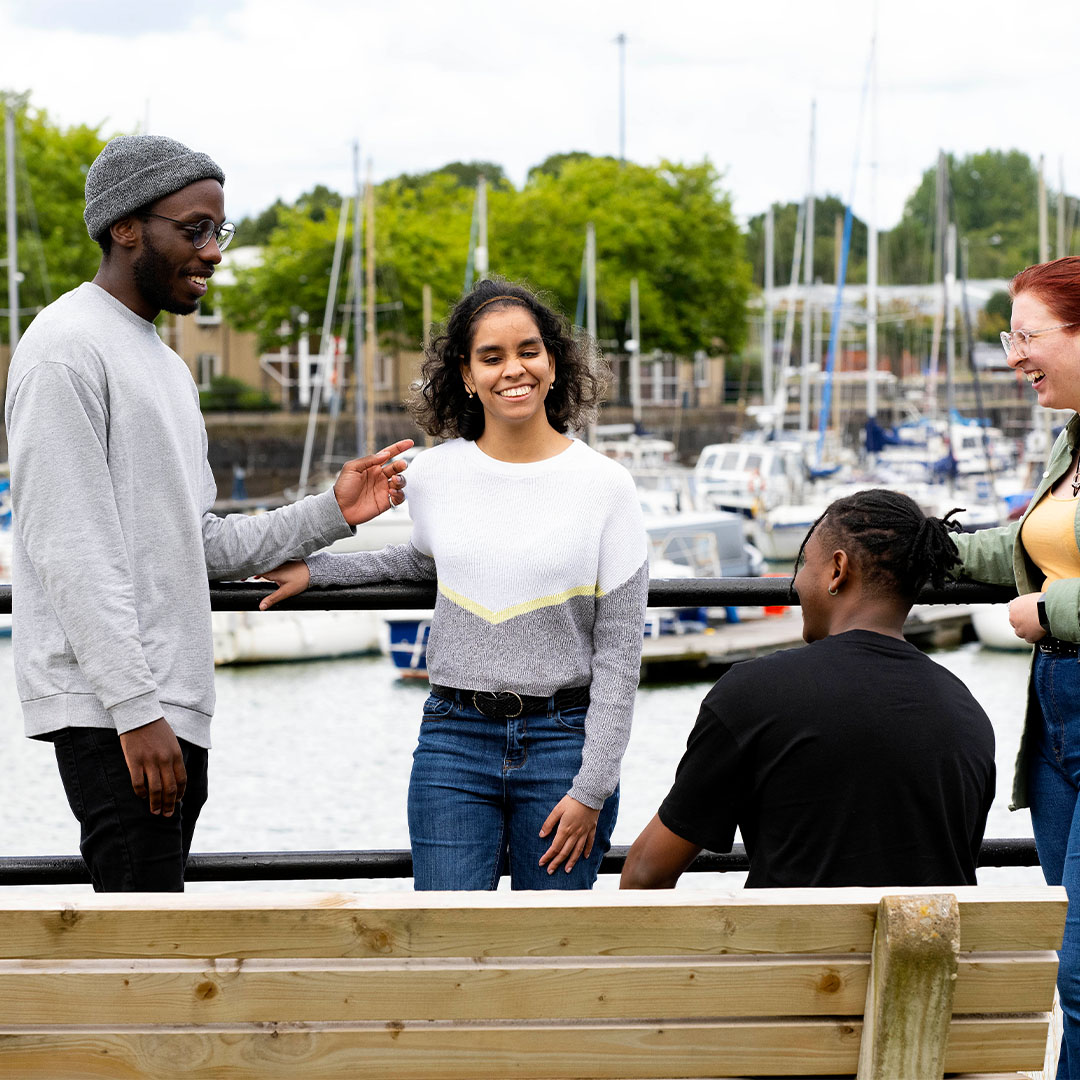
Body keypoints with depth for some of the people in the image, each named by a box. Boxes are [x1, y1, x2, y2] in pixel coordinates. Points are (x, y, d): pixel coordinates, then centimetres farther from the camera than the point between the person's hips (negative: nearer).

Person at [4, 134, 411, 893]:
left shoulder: (164, 362, 22)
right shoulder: (66, 348, -9)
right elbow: (71, 553, -17)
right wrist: (135, 709, -21)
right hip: (109, 712, -10)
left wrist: (332, 513, 9)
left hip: (174, 707, 10)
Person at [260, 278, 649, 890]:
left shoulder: (605, 485, -4)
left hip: (563, 741, -1)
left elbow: (619, 654, -3)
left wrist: (591, 787, -7)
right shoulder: (434, 475, 3)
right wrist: (316, 571, 22)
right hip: (454, 742, 1)